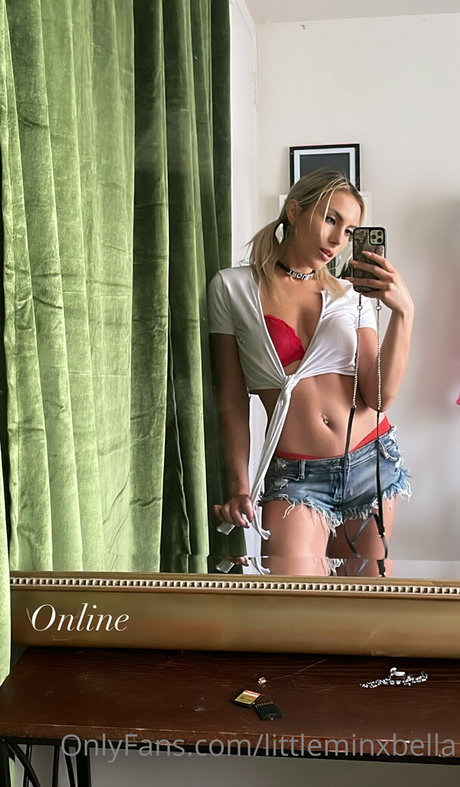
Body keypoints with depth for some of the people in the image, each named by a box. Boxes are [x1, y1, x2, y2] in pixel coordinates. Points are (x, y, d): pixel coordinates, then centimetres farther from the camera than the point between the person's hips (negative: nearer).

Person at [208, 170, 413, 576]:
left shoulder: (352, 295, 7)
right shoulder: (233, 287, 0)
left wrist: (404, 312, -11)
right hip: (295, 475, -3)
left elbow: (380, 396, -3)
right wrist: (239, 485, -3)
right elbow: (233, 399, 1)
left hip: (372, 461, 3)